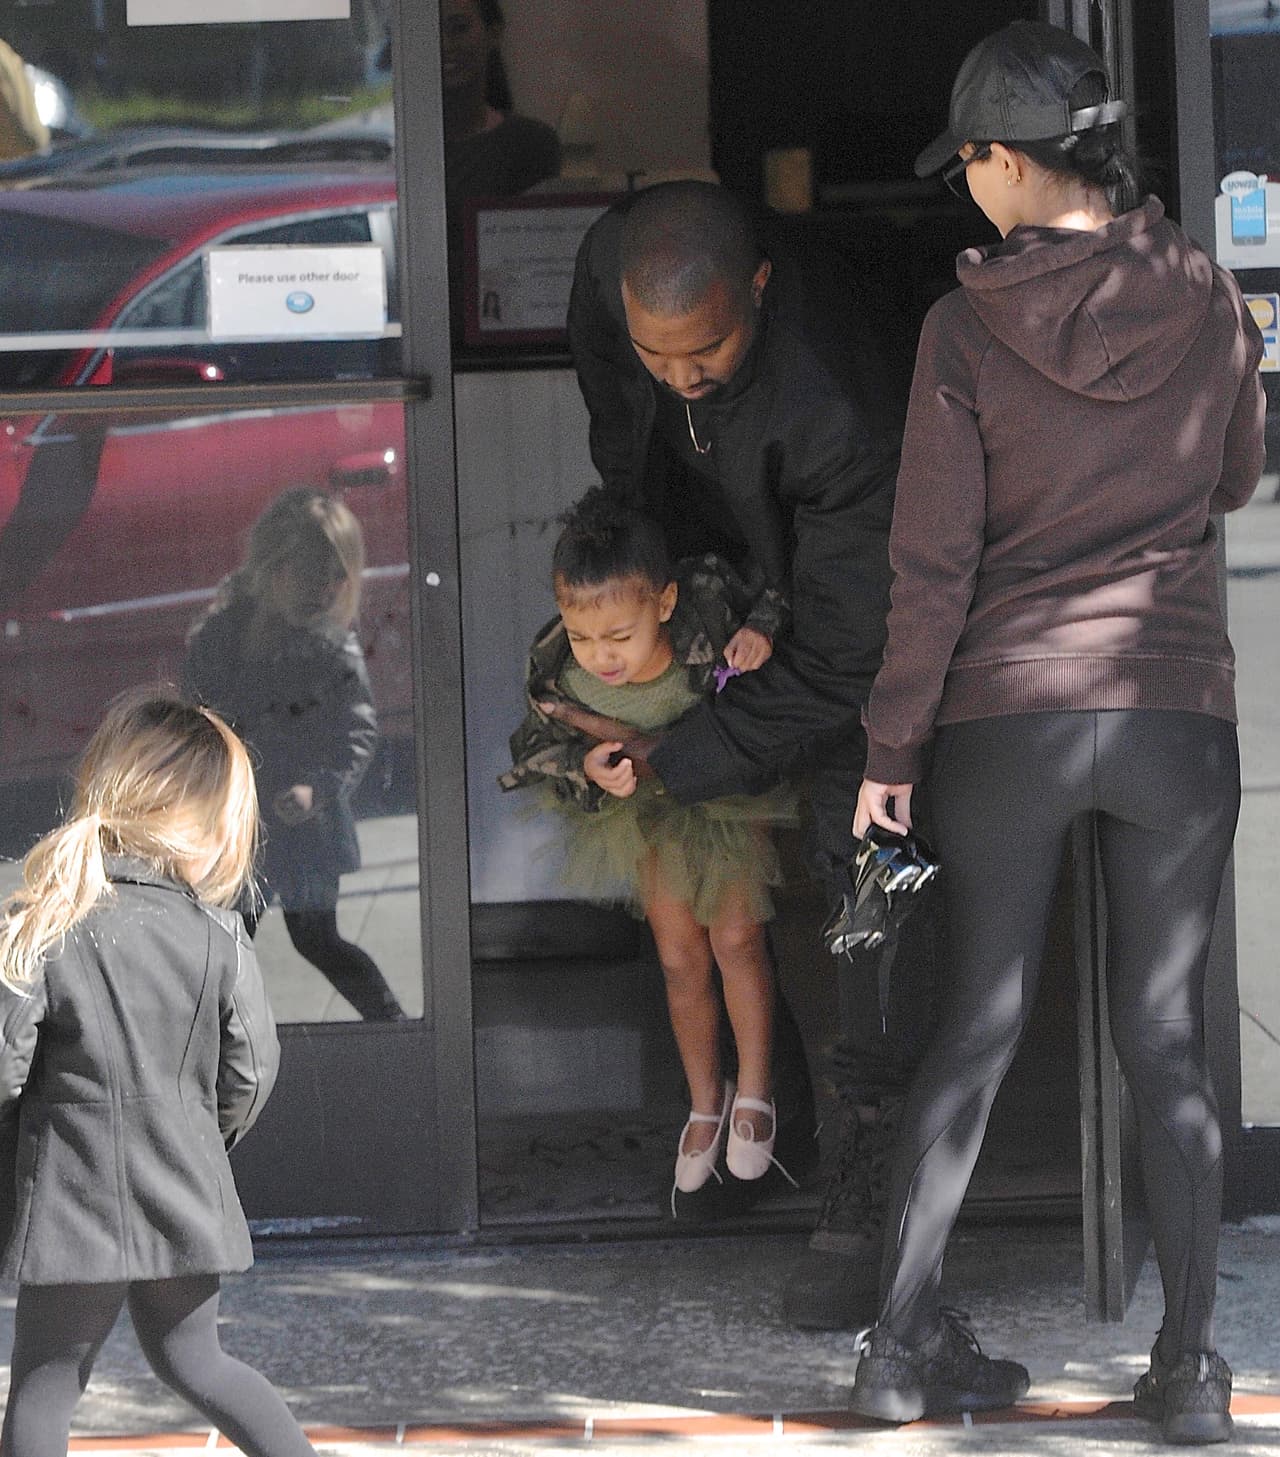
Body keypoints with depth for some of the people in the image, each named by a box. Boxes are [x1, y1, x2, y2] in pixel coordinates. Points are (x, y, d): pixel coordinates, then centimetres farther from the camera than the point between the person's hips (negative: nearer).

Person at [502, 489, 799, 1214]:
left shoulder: (709, 607, -39)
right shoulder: (559, 671, -33)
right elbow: (537, 748, -12)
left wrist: (762, 632, -35)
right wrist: (588, 768, -32)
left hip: (730, 787, -2)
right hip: (644, 803, 2)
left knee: (736, 938, -5)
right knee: (680, 958, 6)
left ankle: (756, 1092, 17)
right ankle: (705, 1101, 27)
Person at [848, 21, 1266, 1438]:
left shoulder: (970, 325, -8)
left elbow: (933, 563, -6)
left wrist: (893, 747, 1)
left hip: (1007, 713, -1)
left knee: (977, 1026, 8)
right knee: (1165, 1040, 6)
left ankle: (901, 1346, 10)